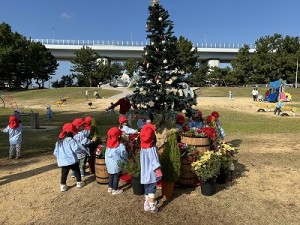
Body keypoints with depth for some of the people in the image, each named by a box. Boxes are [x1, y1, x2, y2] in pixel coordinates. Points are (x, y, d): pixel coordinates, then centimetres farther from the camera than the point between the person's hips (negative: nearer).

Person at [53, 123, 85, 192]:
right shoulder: (70, 140, -14)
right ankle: (79, 183, 26)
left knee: (64, 173, 15)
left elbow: (55, 152, 15)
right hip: (71, 160, -5)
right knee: (77, 171, 15)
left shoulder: (59, 141, 10)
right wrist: (82, 148, -7)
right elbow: (76, 149, -24)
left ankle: (63, 186, 16)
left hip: (62, 162, 5)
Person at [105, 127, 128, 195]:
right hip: (116, 164, -6)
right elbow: (124, 155, -13)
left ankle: (110, 188, 35)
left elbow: (107, 153, 7)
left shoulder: (108, 144, -3)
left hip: (109, 163, 6)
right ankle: (115, 190, 20)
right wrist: (125, 160, 6)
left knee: (111, 175, 21)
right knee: (116, 176, 9)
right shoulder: (120, 145, -21)